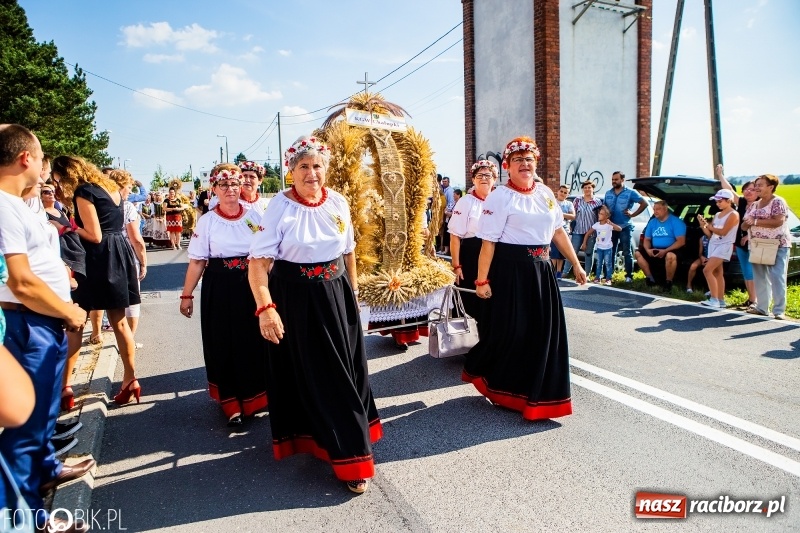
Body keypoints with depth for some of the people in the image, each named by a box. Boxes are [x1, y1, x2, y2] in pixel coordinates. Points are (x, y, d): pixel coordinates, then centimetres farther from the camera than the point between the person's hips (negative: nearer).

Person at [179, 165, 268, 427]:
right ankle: (231, 402, 20)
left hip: (251, 285, 2)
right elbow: (197, 261, -3)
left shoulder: (254, 215, 3)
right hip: (219, 289, -1)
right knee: (224, 344, 5)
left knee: (254, 341, 8)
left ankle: (254, 395, 28)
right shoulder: (206, 221, -2)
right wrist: (187, 295, -4)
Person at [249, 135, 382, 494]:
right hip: (297, 301, -4)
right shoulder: (280, 207, -12)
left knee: (347, 369, 13)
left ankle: (351, 441, 36)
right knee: (311, 375, 6)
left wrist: (353, 292, 17)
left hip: (337, 295, 4)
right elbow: (259, 261, -18)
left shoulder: (338, 202, 1)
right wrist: (265, 308, -28)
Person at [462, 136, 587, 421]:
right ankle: (479, 369, 29)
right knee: (510, 332, 2)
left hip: (541, 270, 6)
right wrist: (482, 280, -16)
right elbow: (488, 242, -13)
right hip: (510, 271, -6)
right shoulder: (499, 197, -9)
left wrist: (576, 265, 15)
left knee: (543, 332, 11)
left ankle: (537, 391, 30)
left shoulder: (545, 193, 10)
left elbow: (559, 231, 15)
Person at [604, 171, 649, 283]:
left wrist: (633, 214, -8)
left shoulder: (630, 192, -3)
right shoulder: (608, 193, 11)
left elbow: (644, 203, -6)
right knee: (611, 252, 8)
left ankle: (629, 276, 1)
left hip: (625, 227, -4)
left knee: (627, 252, -2)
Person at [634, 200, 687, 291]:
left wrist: (665, 251, -25)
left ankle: (668, 282, -17)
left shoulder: (676, 221, -7)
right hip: (655, 251, 6)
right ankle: (650, 278, -4)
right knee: (638, 253, -10)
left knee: (670, 256, -38)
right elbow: (647, 240, 12)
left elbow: (681, 241, -15)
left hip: (670, 251, -6)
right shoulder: (652, 222, 11)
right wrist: (648, 250, -11)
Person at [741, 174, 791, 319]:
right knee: (760, 278, 8)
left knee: (777, 278, -9)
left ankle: (779, 311, -8)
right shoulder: (753, 205, 15)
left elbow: (779, 221, -18)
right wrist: (747, 223, -8)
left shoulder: (778, 202, -4)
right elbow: (744, 226, 15)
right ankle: (761, 307, 14)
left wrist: (756, 222, -17)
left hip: (777, 246, -7)